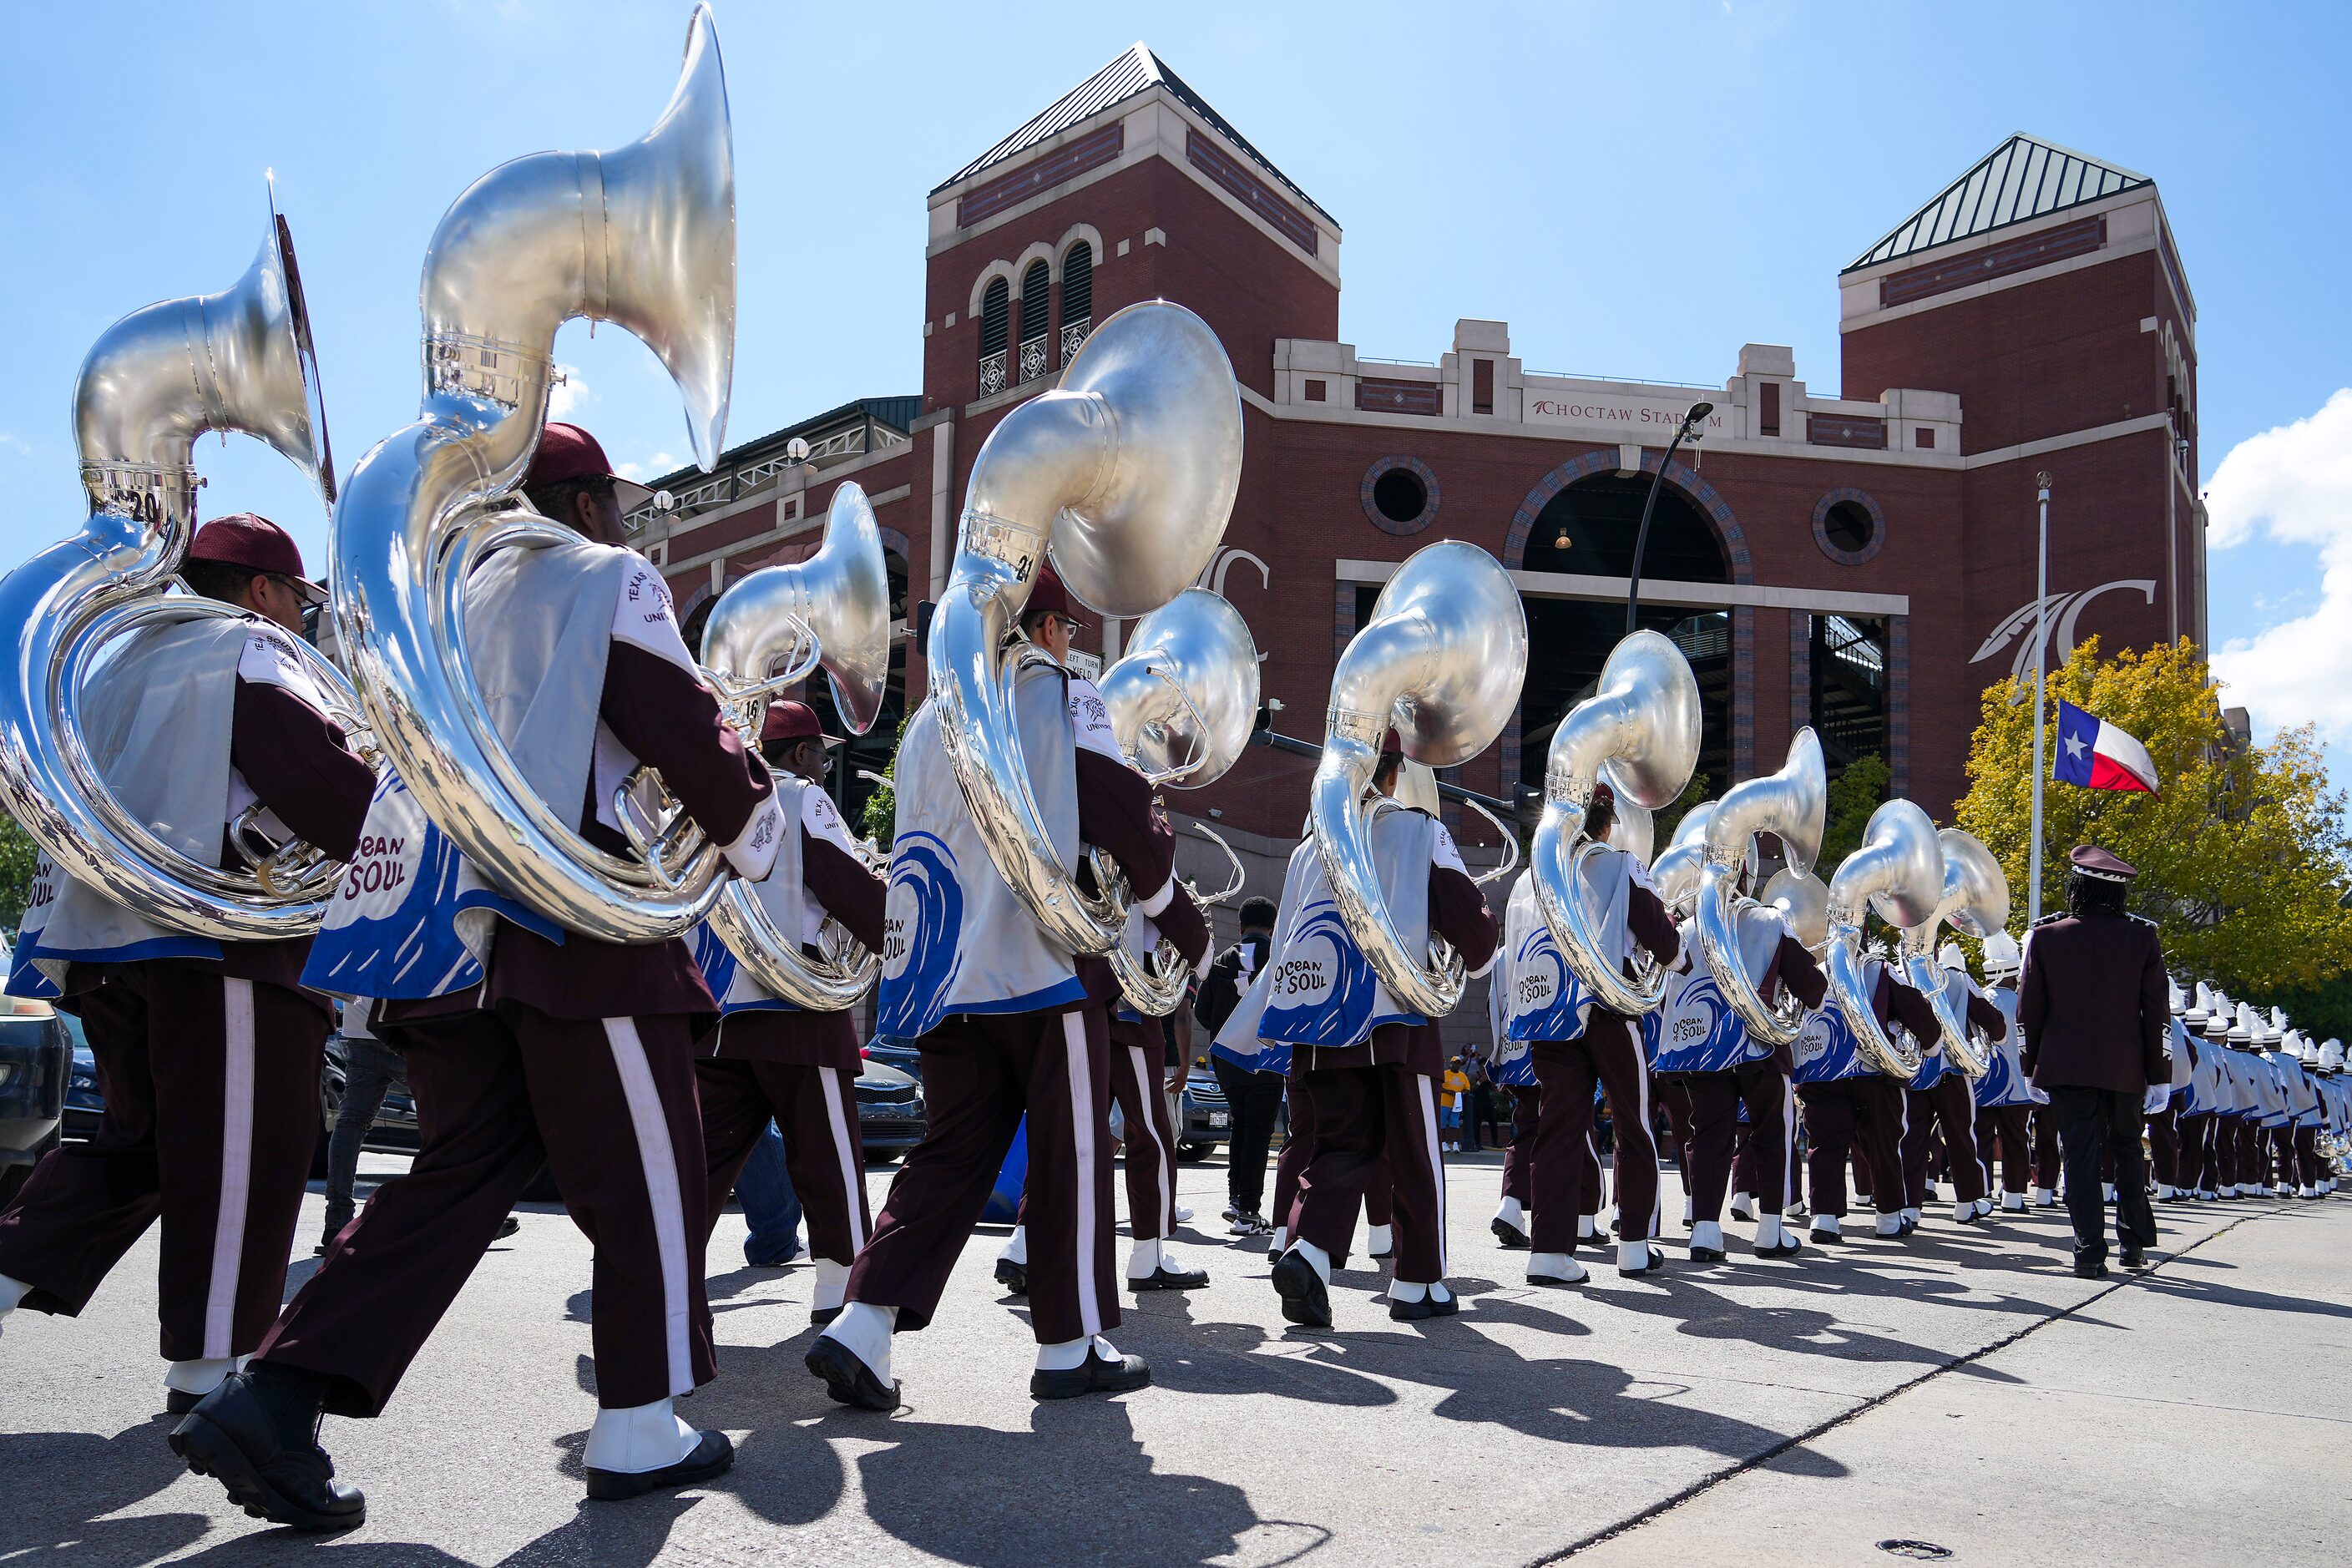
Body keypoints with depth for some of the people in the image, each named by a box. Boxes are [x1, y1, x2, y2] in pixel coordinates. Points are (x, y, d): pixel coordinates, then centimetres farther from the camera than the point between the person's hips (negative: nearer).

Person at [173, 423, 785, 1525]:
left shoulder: (456, 599, 20)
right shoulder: (609, 582, -2)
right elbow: (686, 732, -8)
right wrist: (751, 835, 8)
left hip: (454, 934, 8)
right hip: (582, 934, -7)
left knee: (459, 1175, 11)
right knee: (640, 1182, 4)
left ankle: (274, 1401, 4)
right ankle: (638, 1430, 11)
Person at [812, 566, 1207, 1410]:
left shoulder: (927, 725, 14)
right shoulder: (1065, 704, -3)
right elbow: (1133, 826, -5)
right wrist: (1191, 934, 5)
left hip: (949, 976, 6)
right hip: (1046, 969, -6)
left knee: (951, 1152, 10)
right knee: (1068, 1156, 5)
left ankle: (863, 1325, 0)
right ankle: (1070, 1345, 13)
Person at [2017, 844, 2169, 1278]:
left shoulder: (2046, 936, -4)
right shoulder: (2142, 937, -3)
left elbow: (2029, 1010, 0)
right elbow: (2156, 1011, -1)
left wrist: (2031, 1063, 10)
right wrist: (2158, 1069, 6)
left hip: (2066, 1064, -1)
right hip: (2125, 1065, 1)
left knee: (2080, 1154, 1)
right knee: (2127, 1149, 18)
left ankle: (2090, 1250, -3)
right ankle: (2133, 1240, 21)